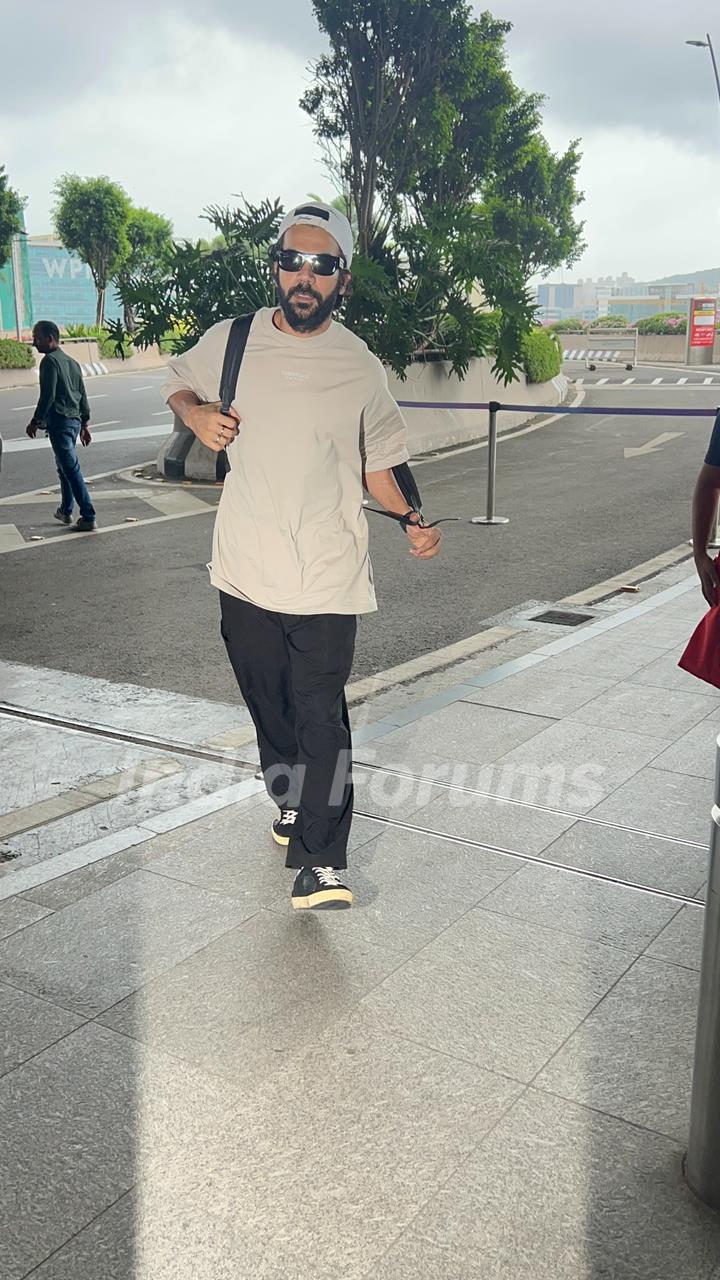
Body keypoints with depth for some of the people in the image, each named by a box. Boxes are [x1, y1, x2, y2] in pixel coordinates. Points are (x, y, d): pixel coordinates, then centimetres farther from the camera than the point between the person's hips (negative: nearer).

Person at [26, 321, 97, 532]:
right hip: (75, 421, 9)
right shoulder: (72, 362, 14)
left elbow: (47, 396, -17)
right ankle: (66, 511, 30)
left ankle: (88, 518, -11)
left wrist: (35, 422, -9)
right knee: (64, 467, 21)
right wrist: (84, 423, 21)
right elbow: (83, 395, 16)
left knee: (72, 470, -8)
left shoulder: (50, 361, -12)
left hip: (59, 422, -9)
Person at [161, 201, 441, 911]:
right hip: (245, 570, 3)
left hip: (326, 577, -3)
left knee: (320, 715, -6)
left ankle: (321, 861, 2)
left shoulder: (361, 368, -1)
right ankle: (291, 800, 41)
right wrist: (196, 413, -3)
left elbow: (376, 464, 8)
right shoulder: (229, 342, 2)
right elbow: (177, 382, 21)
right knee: (268, 704, 17)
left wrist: (410, 523, -9)